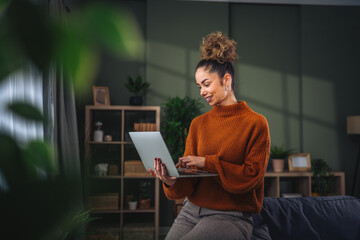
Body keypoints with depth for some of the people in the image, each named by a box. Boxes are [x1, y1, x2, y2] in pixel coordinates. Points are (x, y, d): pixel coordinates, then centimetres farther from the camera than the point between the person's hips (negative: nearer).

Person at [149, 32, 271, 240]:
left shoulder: (256, 123, -3)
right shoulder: (198, 124, 11)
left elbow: (251, 176, -8)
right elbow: (188, 182, 8)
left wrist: (207, 162, -14)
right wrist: (173, 181, -14)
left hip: (231, 216, -5)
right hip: (192, 210, 5)